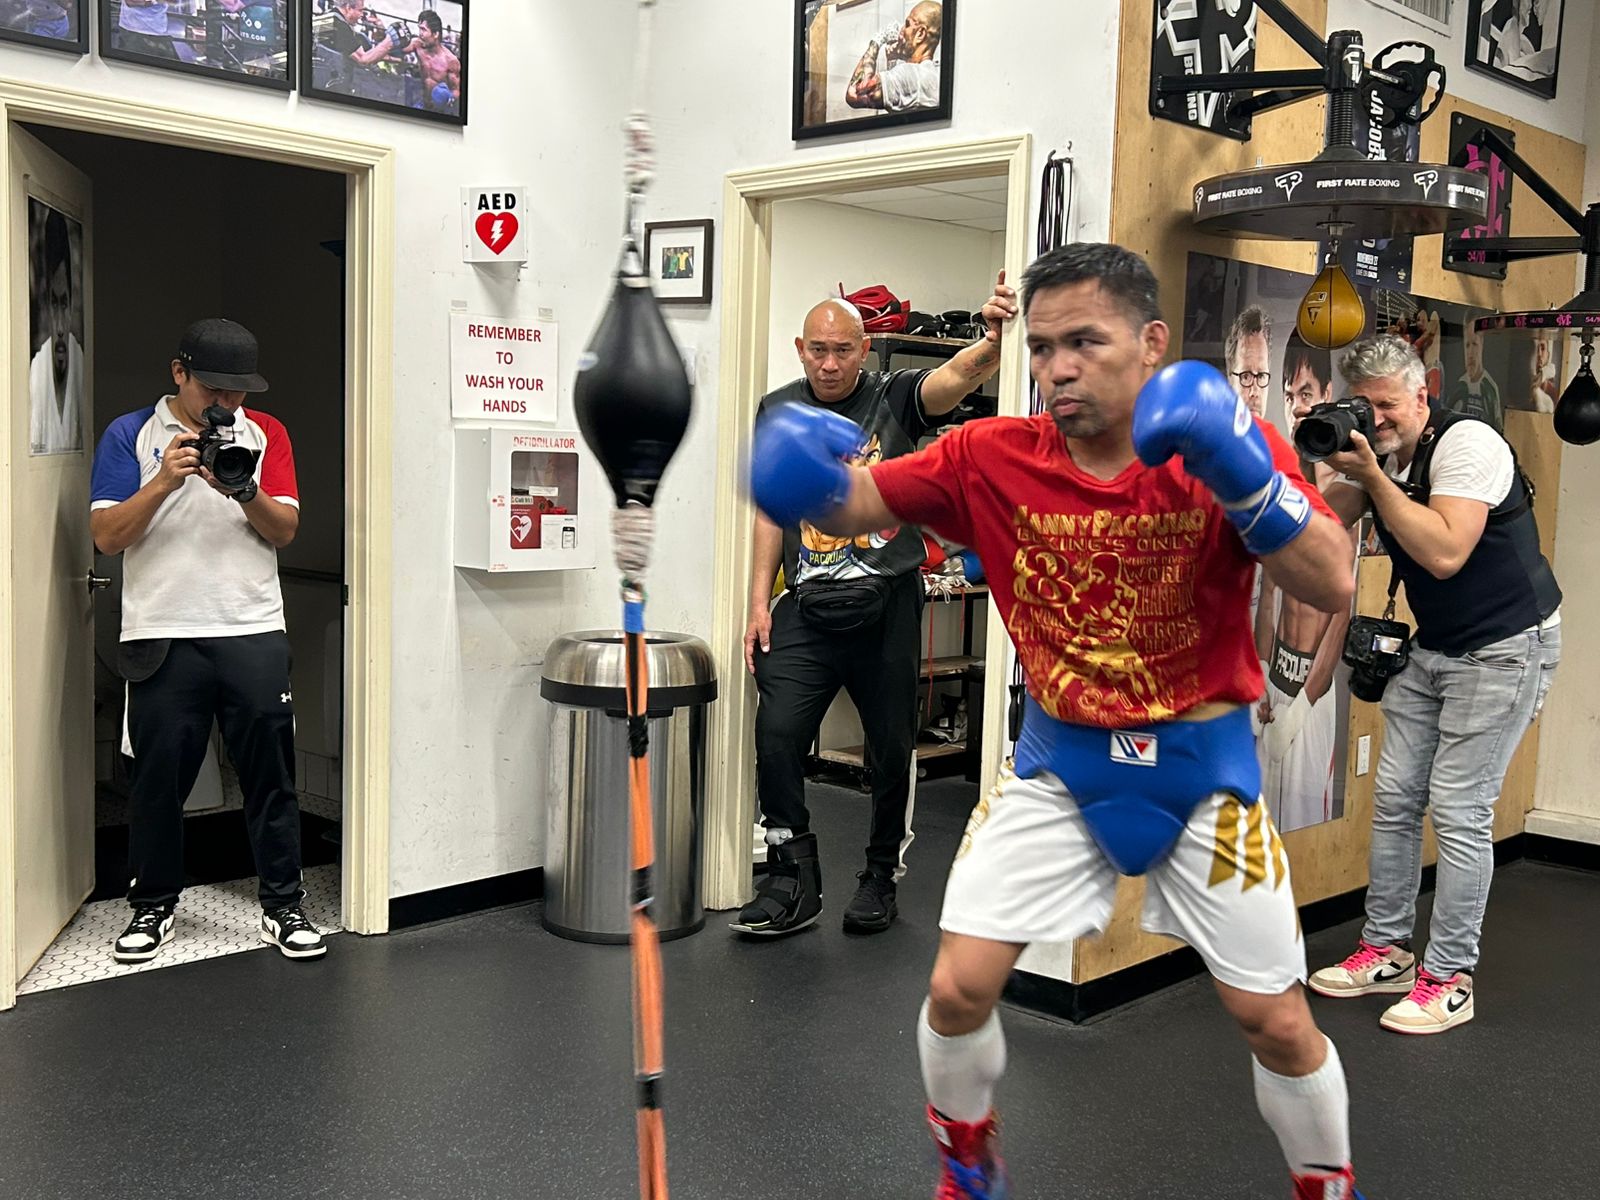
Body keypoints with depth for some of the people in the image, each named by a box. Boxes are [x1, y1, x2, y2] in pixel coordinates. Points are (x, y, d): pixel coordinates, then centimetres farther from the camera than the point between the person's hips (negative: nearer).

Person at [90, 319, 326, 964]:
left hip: (254, 633, 1)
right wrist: (163, 481, -16)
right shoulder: (130, 435, 5)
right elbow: (107, 535, -3)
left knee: (270, 774, 2)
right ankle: (153, 905, 21)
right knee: (158, 777, 5)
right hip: (163, 637, -1)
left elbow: (284, 529, 3)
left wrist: (244, 491, -16)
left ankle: (283, 906, 12)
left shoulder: (265, 433, 10)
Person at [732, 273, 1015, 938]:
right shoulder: (778, 410, 8)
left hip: (888, 604, -2)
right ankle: (794, 882, 7)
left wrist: (995, 340, -44)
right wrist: (760, 602, 6)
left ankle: (881, 877, 27)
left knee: (891, 746, 7)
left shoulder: (894, 397, -2)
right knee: (776, 734, -9)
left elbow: (959, 374, -22)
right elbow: (771, 510, 12)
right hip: (808, 607, 2)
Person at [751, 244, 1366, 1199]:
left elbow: (1334, 587, -22)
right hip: (1059, 760, 1)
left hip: (1202, 764, -1)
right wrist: (808, 477, -29)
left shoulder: (1230, 446, -14)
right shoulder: (994, 457, -10)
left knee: (1279, 1024, 5)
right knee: (958, 990, -2)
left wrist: (1243, 476, -36)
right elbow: (859, 504, -6)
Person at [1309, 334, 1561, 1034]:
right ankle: (1386, 951, 19)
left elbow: (1445, 553, -30)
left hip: (1505, 647, -8)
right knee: (1394, 798, 7)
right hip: (1432, 648, 8)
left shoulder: (1466, 443, -18)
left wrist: (1372, 477, -28)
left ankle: (1448, 979, 2)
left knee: (1459, 811, -8)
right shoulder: (1376, 455, 4)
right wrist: (1333, 466, -17)